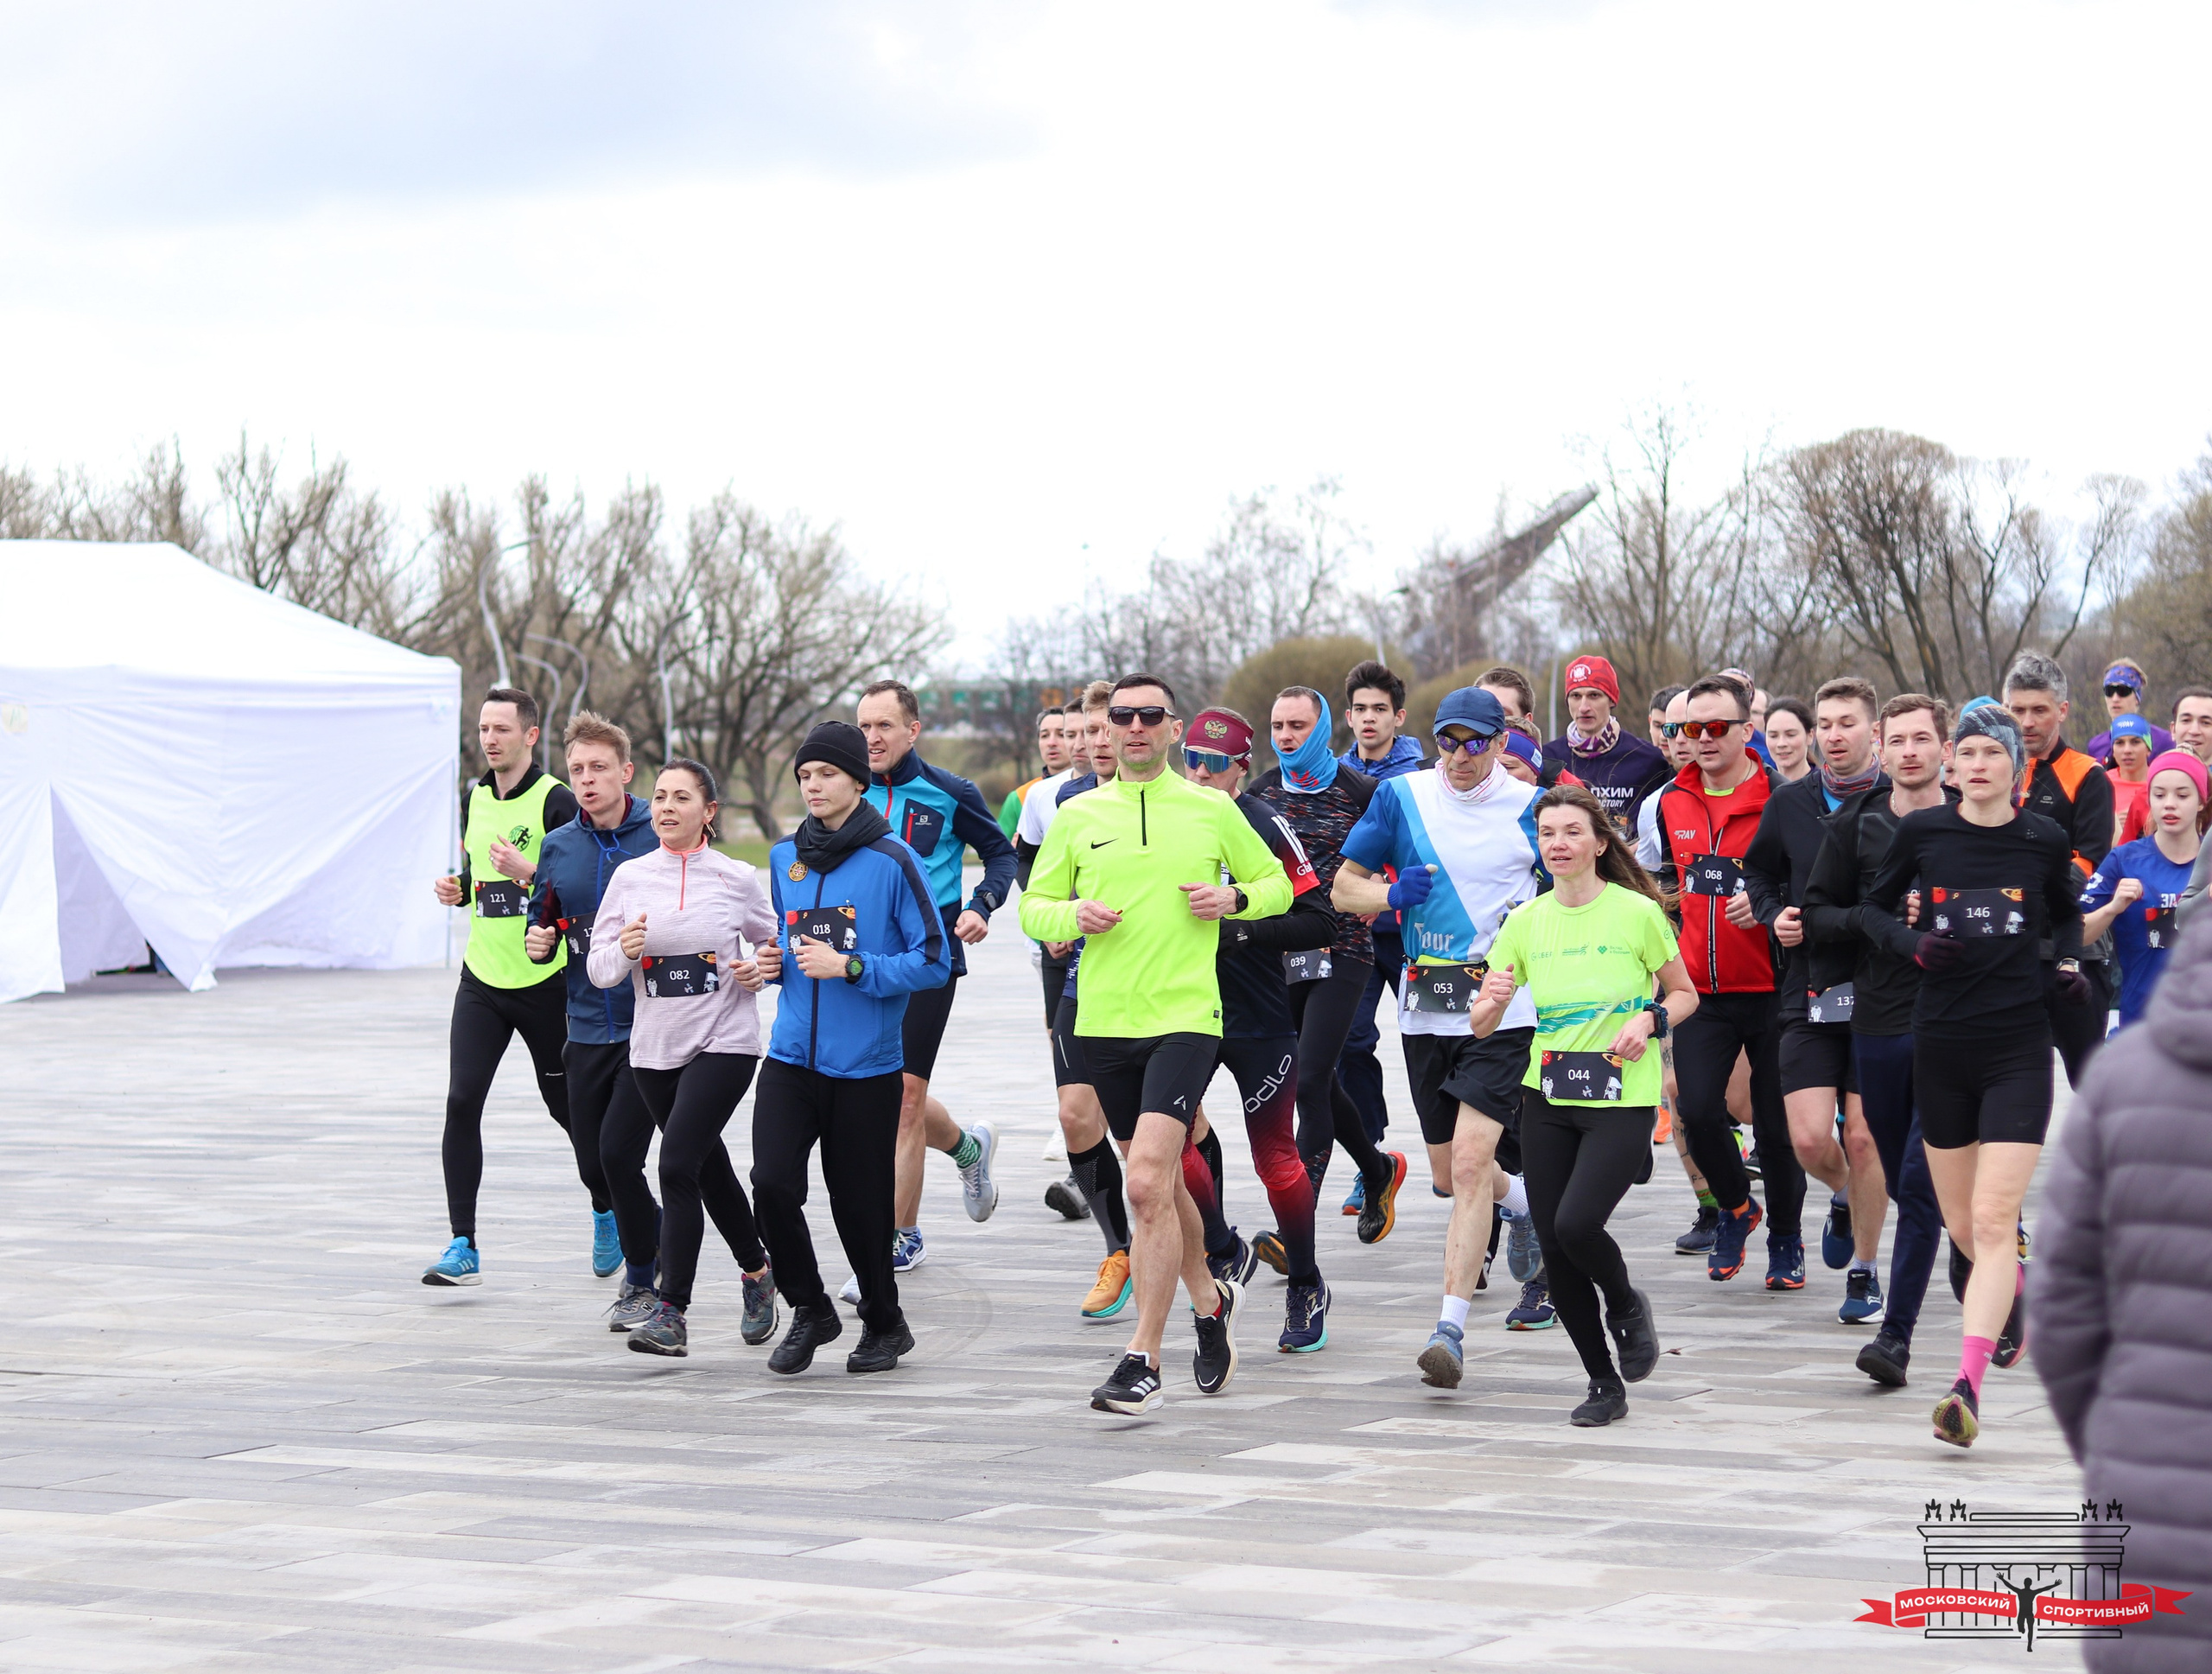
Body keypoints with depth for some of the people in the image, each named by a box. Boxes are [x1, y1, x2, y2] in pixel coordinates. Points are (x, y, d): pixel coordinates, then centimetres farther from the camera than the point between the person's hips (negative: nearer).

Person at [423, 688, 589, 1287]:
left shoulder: (558, 802, -11)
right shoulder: (476, 799, 10)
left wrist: (528, 873, -25)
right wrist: (458, 890, 4)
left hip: (544, 983, -5)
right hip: (482, 978, 5)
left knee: (568, 1105, 9)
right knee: (462, 1101, -9)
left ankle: (608, 1211, 35)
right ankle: (463, 1247, -8)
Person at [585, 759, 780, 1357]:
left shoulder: (737, 878, -1)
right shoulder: (630, 877, 3)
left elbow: (775, 942, 15)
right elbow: (598, 969, 4)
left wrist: (763, 970, -6)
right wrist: (625, 951, -17)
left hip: (724, 1043, -4)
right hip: (654, 1047, 4)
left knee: (677, 1166, -18)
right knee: (709, 1168, 15)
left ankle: (672, 1313, -16)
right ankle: (757, 1272, 39)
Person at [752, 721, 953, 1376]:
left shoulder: (892, 861, -8)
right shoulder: (785, 857, 9)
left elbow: (934, 960, -10)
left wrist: (849, 967, -18)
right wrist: (775, 964, 2)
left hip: (866, 1065, -4)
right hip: (791, 1058, 4)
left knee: (860, 1202, 4)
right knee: (772, 1182, -12)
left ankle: (884, 1323, 26)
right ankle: (809, 1309, 9)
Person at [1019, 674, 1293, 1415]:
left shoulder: (1212, 810, 3)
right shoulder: (1078, 816, 8)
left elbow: (1277, 884, 15)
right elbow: (1032, 907, 13)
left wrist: (1235, 897, -6)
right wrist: (1073, 916, -8)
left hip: (1186, 1017, -4)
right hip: (1105, 1020, 4)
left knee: (1148, 1183, -17)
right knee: (1161, 1183, 16)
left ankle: (1143, 1362, -14)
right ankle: (1209, 1298, 41)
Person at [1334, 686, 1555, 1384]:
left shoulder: (1529, 808, -2)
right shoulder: (1402, 797, 3)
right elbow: (1344, 887, 9)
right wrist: (1391, 894, -12)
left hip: (1503, 1006, -4)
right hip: (1426, 1006, 4)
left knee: (1471, 1160, -17)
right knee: (1449, 1170, 13)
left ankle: (1450, 1326, -18)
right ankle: (1533, 1207, 46)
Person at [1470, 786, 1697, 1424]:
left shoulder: (1638, 912, -4)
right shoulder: (1526, 921, 5)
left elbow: (1685, 994, 8)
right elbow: (1480, 1025, 6)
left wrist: (1650, 1020, -12)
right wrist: (1494, 1000, -17)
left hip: (1623, 1100, -4)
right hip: (1547, 1101, 4)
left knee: (1576, 1223, -22)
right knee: (1555, 1250, 0)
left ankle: (1627, 1307, 11)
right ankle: (1605, 1384, 17)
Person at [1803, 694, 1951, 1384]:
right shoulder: (1854, 825, 6)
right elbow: (1815, 916, 8)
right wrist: (1879, 920, -9)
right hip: (1878, 1022, 3)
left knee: (1921, 1179, -11)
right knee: (1904, 1181, 10)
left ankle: (1897, 1334, -10)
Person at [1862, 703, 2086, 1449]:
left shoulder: (2045, 841, 0)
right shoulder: (1921, 832, 0)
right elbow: (1874, 907, 13)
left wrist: (2069, 963, 2)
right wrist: (1913, 942, -6)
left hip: (2018, 1046, -2)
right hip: (1940, 1044, 2)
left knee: (1993, 1222, -13)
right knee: (1961, 1226, 12)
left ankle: (1968, 1385, -18)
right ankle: (2022, 1289, 46)